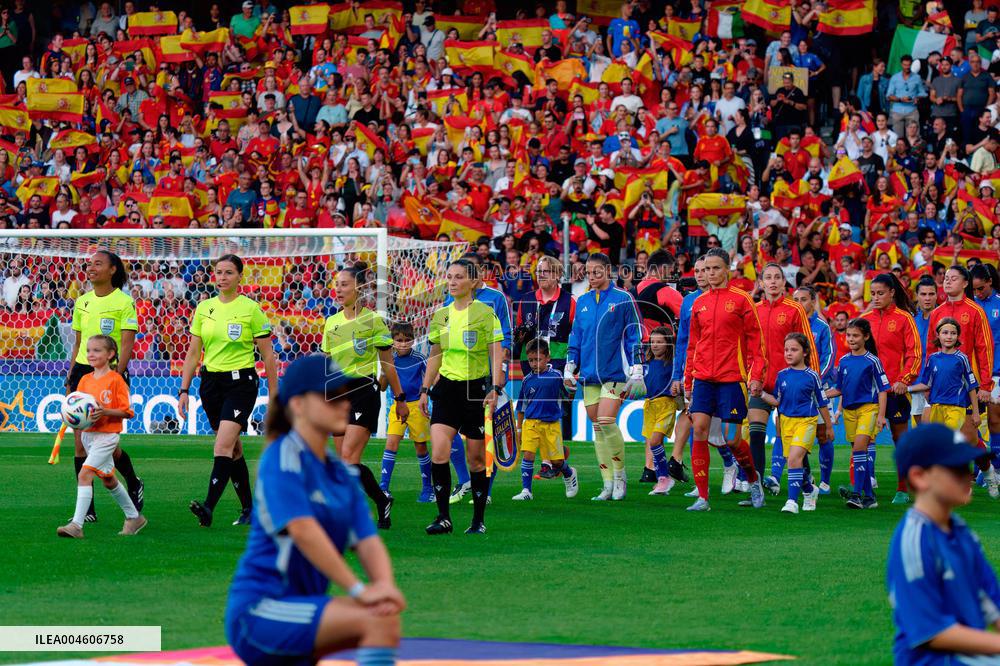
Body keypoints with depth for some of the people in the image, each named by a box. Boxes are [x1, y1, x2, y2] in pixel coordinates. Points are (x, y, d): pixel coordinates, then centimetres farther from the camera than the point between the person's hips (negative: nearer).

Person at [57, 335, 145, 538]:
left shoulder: (115, 380, -10)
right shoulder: (85, 380, 10)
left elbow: (127, 412, -10)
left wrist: (104, 411, -24)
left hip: (107, 435, -8)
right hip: (87, 434, 8)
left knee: (85, 474, -20)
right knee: (108, 479, 18)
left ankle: (77, 525, -23)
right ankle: (134, 517, 34)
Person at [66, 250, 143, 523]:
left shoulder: (124, 302, -7)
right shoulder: (82, 302, 11)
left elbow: (127, 346, -12)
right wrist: (71, 379, 14)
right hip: (83, 371, 6)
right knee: (81, 444, -1)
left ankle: (134, 485, 22)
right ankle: (87, 509, 2)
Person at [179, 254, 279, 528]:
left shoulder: (251, 309, -5)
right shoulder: (203, 308, 7)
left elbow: (268, 356, -1)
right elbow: (193, 353, 11)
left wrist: (274, 396, -3)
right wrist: (184, 390, 5)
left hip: (241, 382, -5)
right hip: (210, 382, 5)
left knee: (223, 446, -19)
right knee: (234, 449, 11)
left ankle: (208, 507, -28)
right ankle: (248, 508, 21)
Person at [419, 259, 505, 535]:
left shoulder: (485, 313, -5)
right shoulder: (440, 315, 9)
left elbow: (496, 355, -7)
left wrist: (496, 389, -18)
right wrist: (425, 390, 14)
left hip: (476, 389, -4)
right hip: (447, 388, 4)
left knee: (477, 458, 2)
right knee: (438, 452, -13)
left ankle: (479, 520, 14)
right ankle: (443, 517, -9)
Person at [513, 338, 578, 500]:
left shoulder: (556, 376, -3)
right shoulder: (527, 380, 5)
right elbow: (521, 406, 14)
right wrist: (519, 428, 15)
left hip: (551, 424, -2)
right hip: (530, 423, 2)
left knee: (556, 461, 4)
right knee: (527, 454, -13)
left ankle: (569, 475, 37)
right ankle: (526, 491, -9)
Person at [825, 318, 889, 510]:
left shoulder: (872, 361, -4)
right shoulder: (844, 361, 10)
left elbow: (882, 390, -3)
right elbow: (839, 389, 19)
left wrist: (881, 415, -10)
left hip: (868, 408, -6)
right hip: (849, 411, 6)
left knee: (860, 447, -21)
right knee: (858, 452, 6)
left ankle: (857, 492, -25)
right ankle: (869, 496, 12)